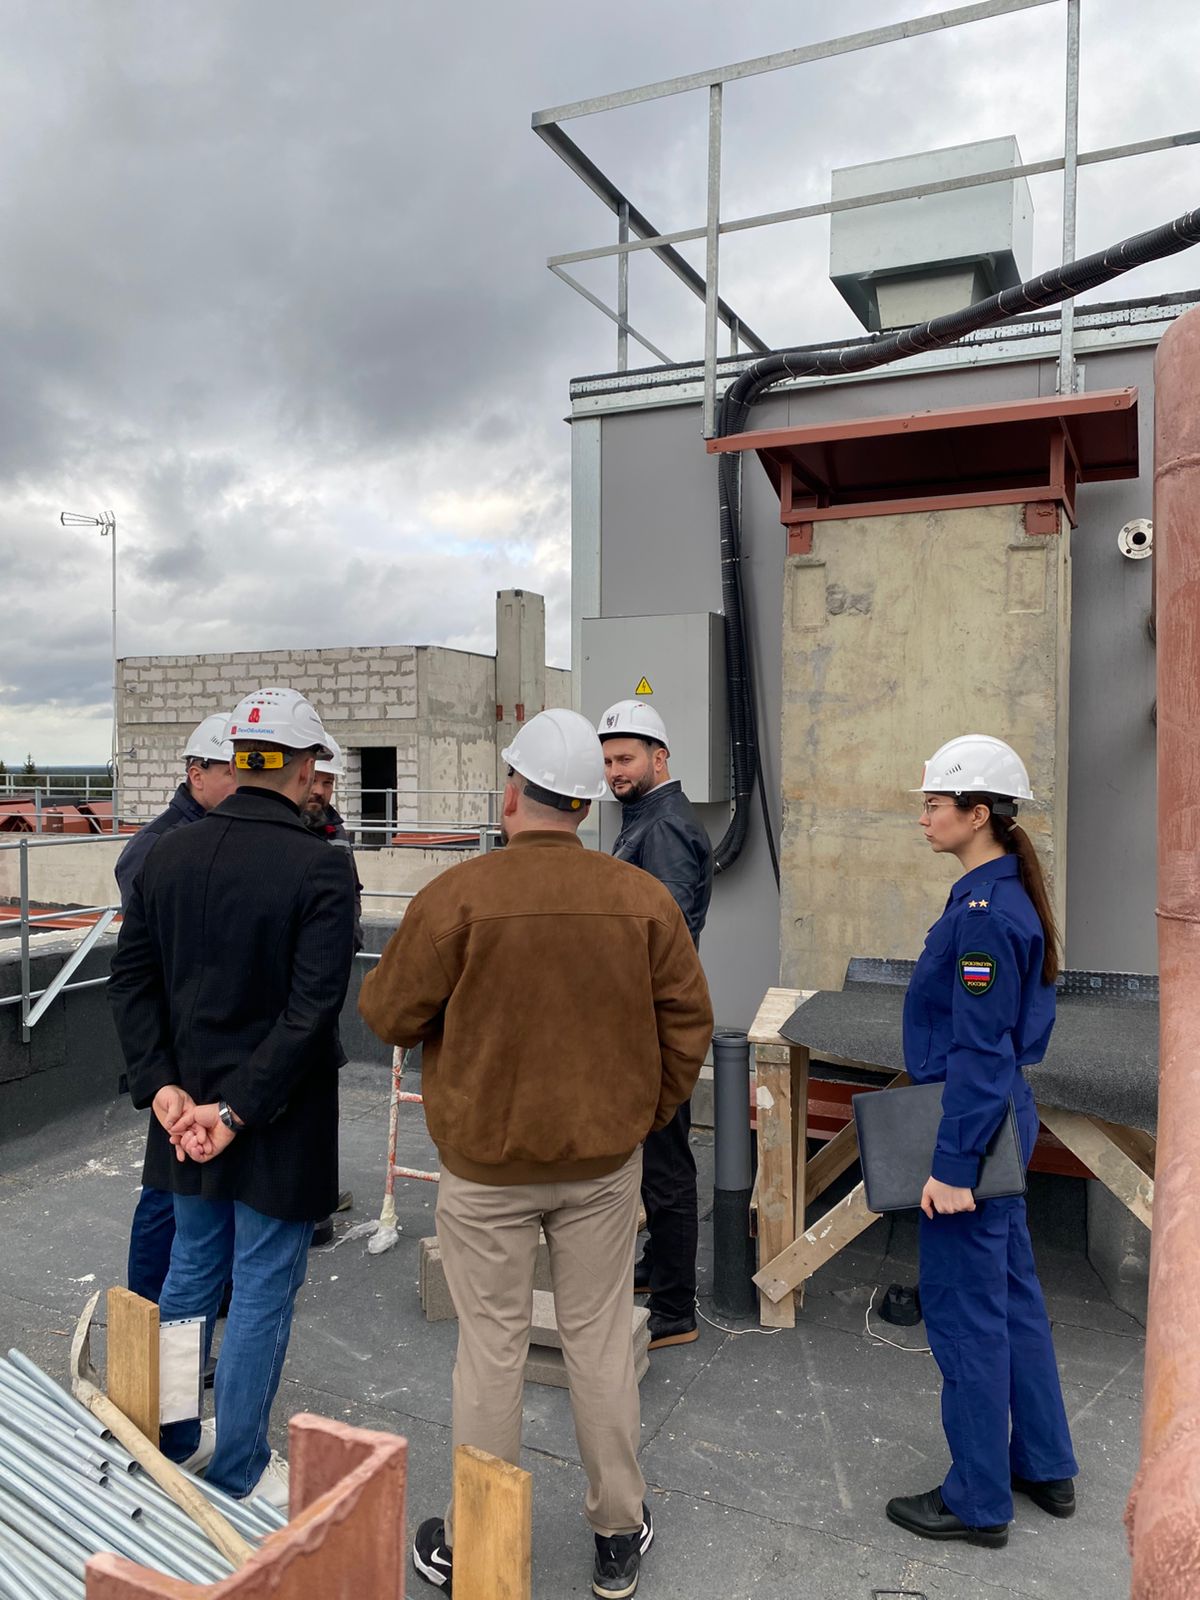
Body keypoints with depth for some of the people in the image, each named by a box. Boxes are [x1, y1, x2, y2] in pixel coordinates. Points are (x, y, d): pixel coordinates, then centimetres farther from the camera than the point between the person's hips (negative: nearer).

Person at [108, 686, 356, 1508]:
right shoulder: (321, 868, -19)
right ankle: (239, 1472, 26)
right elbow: (313, 1008, -23)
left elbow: (131, 977, 0)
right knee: (262, 1291, 10)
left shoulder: (170, 854, -1)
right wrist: (239, 1108, -18)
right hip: (280, 1122, -6)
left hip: (187, 1109, 6)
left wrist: (164, 1085, -3)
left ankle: (168, 1440, 40)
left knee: (191, 1273, 23)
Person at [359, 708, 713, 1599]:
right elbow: (689, 1023, -2)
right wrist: (645, 1114, 11)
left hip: (487, 1164, -2)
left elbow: (389, 1014, -9)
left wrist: (446, 1020, 13)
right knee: (601, 1341, 16)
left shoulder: (458, 897, -17)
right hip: (605, 1160, 3)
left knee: (492, 1351, 12)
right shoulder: (644, 900, -7)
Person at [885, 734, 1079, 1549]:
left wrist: (953, 1165, -21)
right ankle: (1045, 1466, 37)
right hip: (1004, 1117, 10)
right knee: (1012, 1294, 21)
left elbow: (979, 1051, -24)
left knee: (965, 1307, 4)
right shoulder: (1006, 894, 7)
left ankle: (979, 1501, 20)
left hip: (973, 1124, -10)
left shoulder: (986, 911, -23)